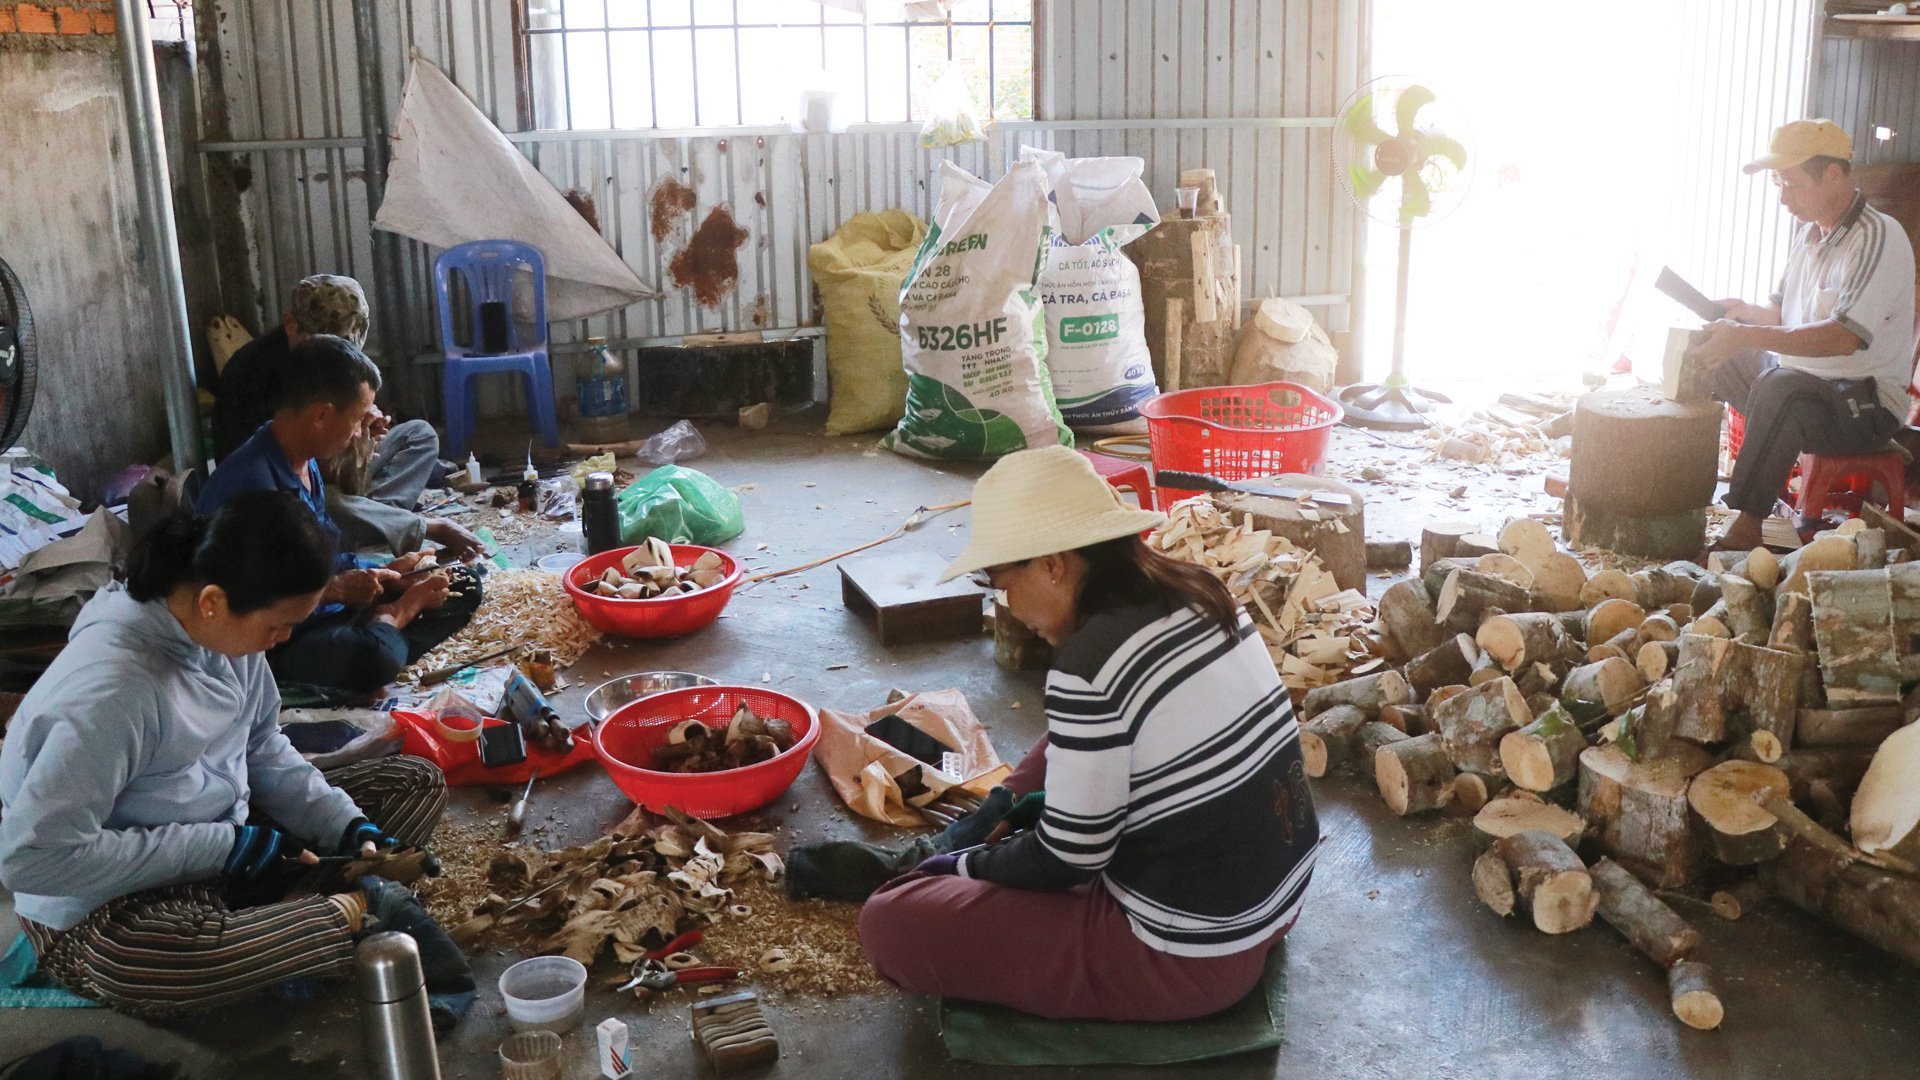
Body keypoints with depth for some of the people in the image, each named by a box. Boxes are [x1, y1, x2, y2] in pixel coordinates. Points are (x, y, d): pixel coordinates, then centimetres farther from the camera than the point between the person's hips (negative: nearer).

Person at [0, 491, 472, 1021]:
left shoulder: (223, 628, -6)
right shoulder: (109, 689, -30)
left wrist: (348, 828, -8)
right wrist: (225, 846, -26)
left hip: (232, 846, 8)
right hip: (106, 912, -8)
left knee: (418, 782, 2)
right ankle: (357, 914, -23)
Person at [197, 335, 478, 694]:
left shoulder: (305, 464, 7)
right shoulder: (249, 482, -25)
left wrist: (385, 573, 4)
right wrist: (336, 590, -15)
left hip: (321, 612, 10)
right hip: (272, 647, -10)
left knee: (463, 587, 8)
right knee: (374, 657, -41)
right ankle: (390, 620, -11)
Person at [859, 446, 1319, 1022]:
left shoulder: (1090, 668, -26)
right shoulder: (1196, 594, -1)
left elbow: (1067, 859, -16)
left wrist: (966, 866, 3)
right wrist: (1010, 801, 17)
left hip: (1191, 963, -9)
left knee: (891, 922, -9)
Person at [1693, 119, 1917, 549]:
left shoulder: (1879, 239, -18)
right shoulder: (1810, 235, 11)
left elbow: (1844, 336, -29)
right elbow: (1782, 312, 22)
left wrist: (1746, 336, -32)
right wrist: (1747, 312, -2)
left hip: (1866, 406, -9)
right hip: (1804, 380, 9)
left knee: (1780, 385, -37)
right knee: (1712, 355, 6)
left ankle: (1747, 528, -34)